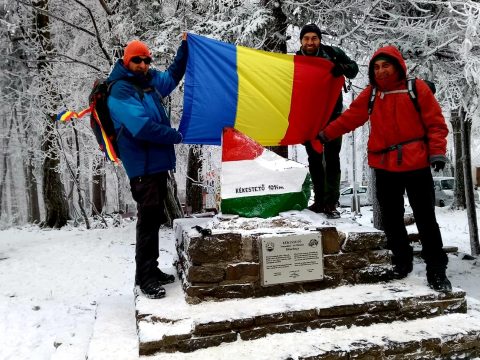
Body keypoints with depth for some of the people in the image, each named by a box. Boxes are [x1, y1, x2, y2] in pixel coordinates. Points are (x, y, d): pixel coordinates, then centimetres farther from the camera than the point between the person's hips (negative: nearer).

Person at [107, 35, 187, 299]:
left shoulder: (151, 81, 13)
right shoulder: (120, 91, -11)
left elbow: (173, 75, 33)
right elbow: (141, 126, -23)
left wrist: (184, 47, 23)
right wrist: (175, 136, -13)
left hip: (159, 162, 9)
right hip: (142, 166, -9)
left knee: (155, 218, 13)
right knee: (148, 220, -9)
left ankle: (151, 269, 24)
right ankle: (144, 277, 1)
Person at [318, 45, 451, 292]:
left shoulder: (417, 88, -2)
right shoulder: (371, 94, 7)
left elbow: (436, 122, -2)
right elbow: (350, 118, 8)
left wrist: (437, 151, -9)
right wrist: (326, 134, 4)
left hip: (417, 165, -3)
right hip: (384, 168, 3)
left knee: (426, 219, 3)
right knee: (391, 219, 12)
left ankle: (436, 270, 15)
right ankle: (401, 261, 30)